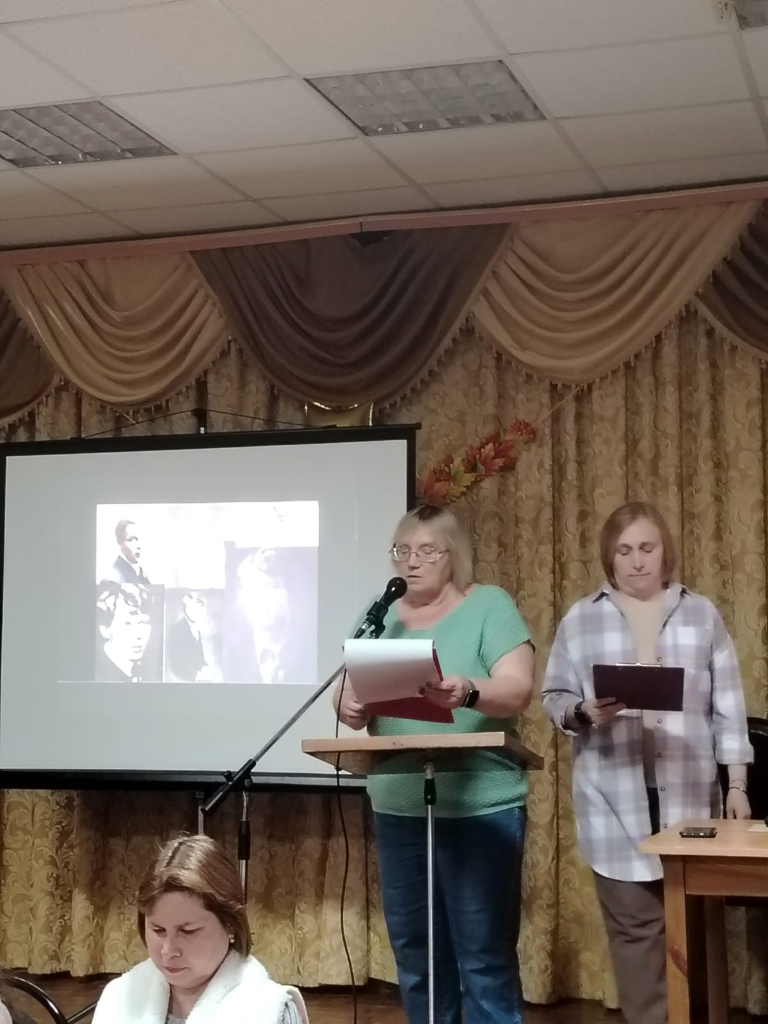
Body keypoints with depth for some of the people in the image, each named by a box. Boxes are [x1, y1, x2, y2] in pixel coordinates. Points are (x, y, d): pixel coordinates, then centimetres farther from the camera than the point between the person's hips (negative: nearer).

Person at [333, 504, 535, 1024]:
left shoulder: (489, 605, -4)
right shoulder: (381, 615, 11)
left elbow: (517, 689, -14)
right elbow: (350, 698, 9)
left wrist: (466, 691, -34)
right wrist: (350, 704, -15)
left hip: (480, 808, -5)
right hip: (398, 809, 5)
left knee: (485, 958, -2)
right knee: (414, 953, 13)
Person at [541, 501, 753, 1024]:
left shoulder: (702, 614, 8)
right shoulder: (580, 619, 7)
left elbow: (728, 707, 8)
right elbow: (554, 696, 6)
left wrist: (737, 785, 3)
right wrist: (584, 712, -16)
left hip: (689, 796, 1)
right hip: (616, 801, -1)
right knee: (635, 926, 1)